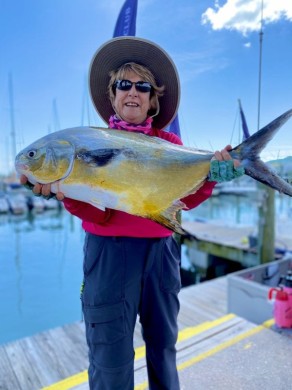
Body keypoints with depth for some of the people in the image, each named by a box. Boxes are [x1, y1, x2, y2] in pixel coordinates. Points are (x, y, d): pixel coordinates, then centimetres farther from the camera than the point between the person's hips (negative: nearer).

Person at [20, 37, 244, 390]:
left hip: (161, 250, 3)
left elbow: (184, 200, -4)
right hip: (109, 251, -2)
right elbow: (98, 212, -10)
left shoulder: (170, 143, 5)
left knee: (163, 341, 21)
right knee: (111, 352, 8)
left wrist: (212, 173, -18)